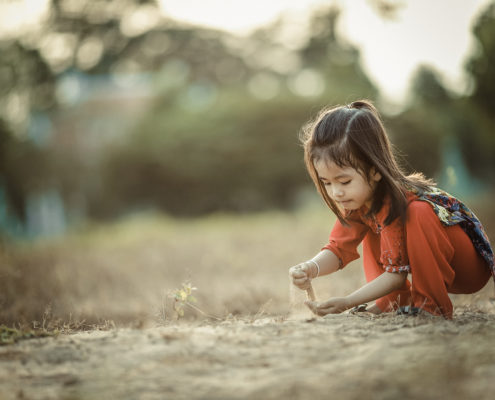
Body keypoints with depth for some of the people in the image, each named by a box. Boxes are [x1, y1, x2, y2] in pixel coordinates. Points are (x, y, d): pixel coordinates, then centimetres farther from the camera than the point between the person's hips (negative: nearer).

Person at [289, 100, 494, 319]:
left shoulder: (397, 201, -31)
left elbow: (396, 273, -27)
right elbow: (339, 248, -5)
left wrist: (347, 302, -33)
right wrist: (311, 268, -26)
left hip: (472, 267, -9)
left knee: (419, 213, -33)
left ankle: (432, 304, -23)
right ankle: (395, 302, 0)